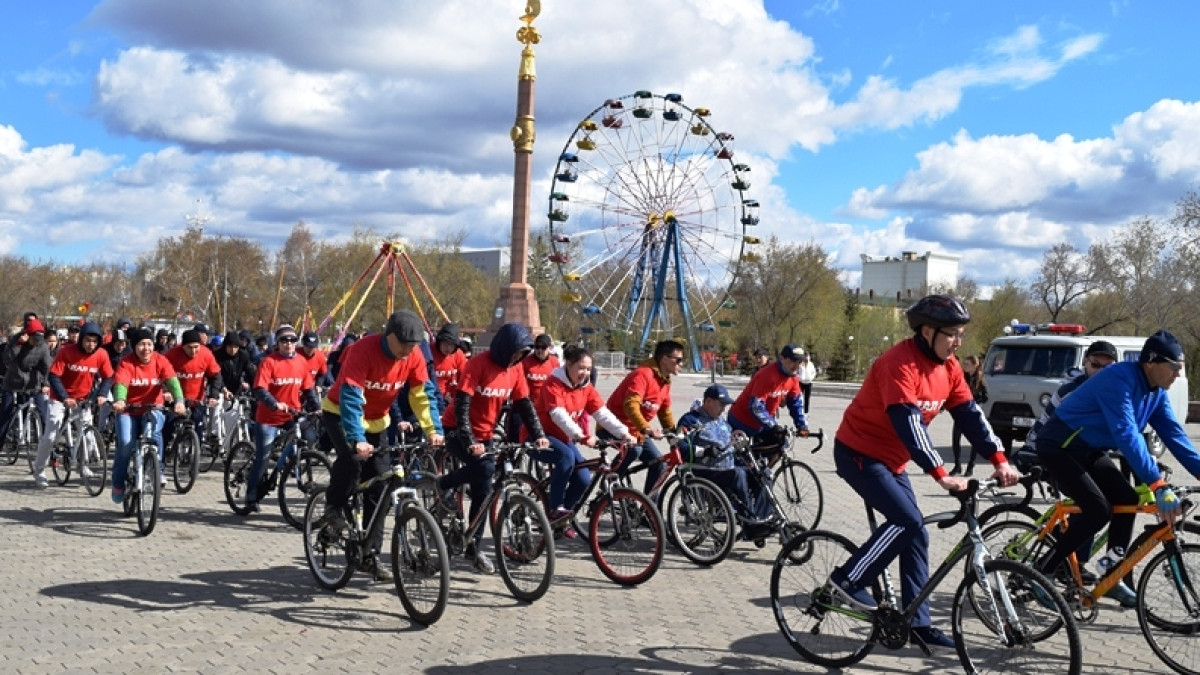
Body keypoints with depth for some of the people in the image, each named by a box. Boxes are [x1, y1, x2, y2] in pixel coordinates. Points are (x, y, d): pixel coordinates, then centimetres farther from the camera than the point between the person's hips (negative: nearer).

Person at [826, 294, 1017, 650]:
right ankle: (847, 581, -7)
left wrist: (999, 460, -13)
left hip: (891, 460, 9)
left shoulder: (948, 367, 0)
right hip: (859, 454, -9)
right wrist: (941, 474, -39)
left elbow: (970, 414, -2)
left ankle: (918, 623, 12)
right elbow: (909, 424, -34)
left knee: (915, 535, 5)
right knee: (907, 520, -21)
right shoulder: (899, 364, -26)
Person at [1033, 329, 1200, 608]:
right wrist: (1158, 485, -42)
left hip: (1090, 450, 9)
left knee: (1126, 500, -6)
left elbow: (1174, 435, 2)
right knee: (1098, 511, -19)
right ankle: (1041, 572, -9)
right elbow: (1126, 434, -37)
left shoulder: (1156, 392, 0)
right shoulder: (1119, 379, -28)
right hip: (1059, 446, -9)